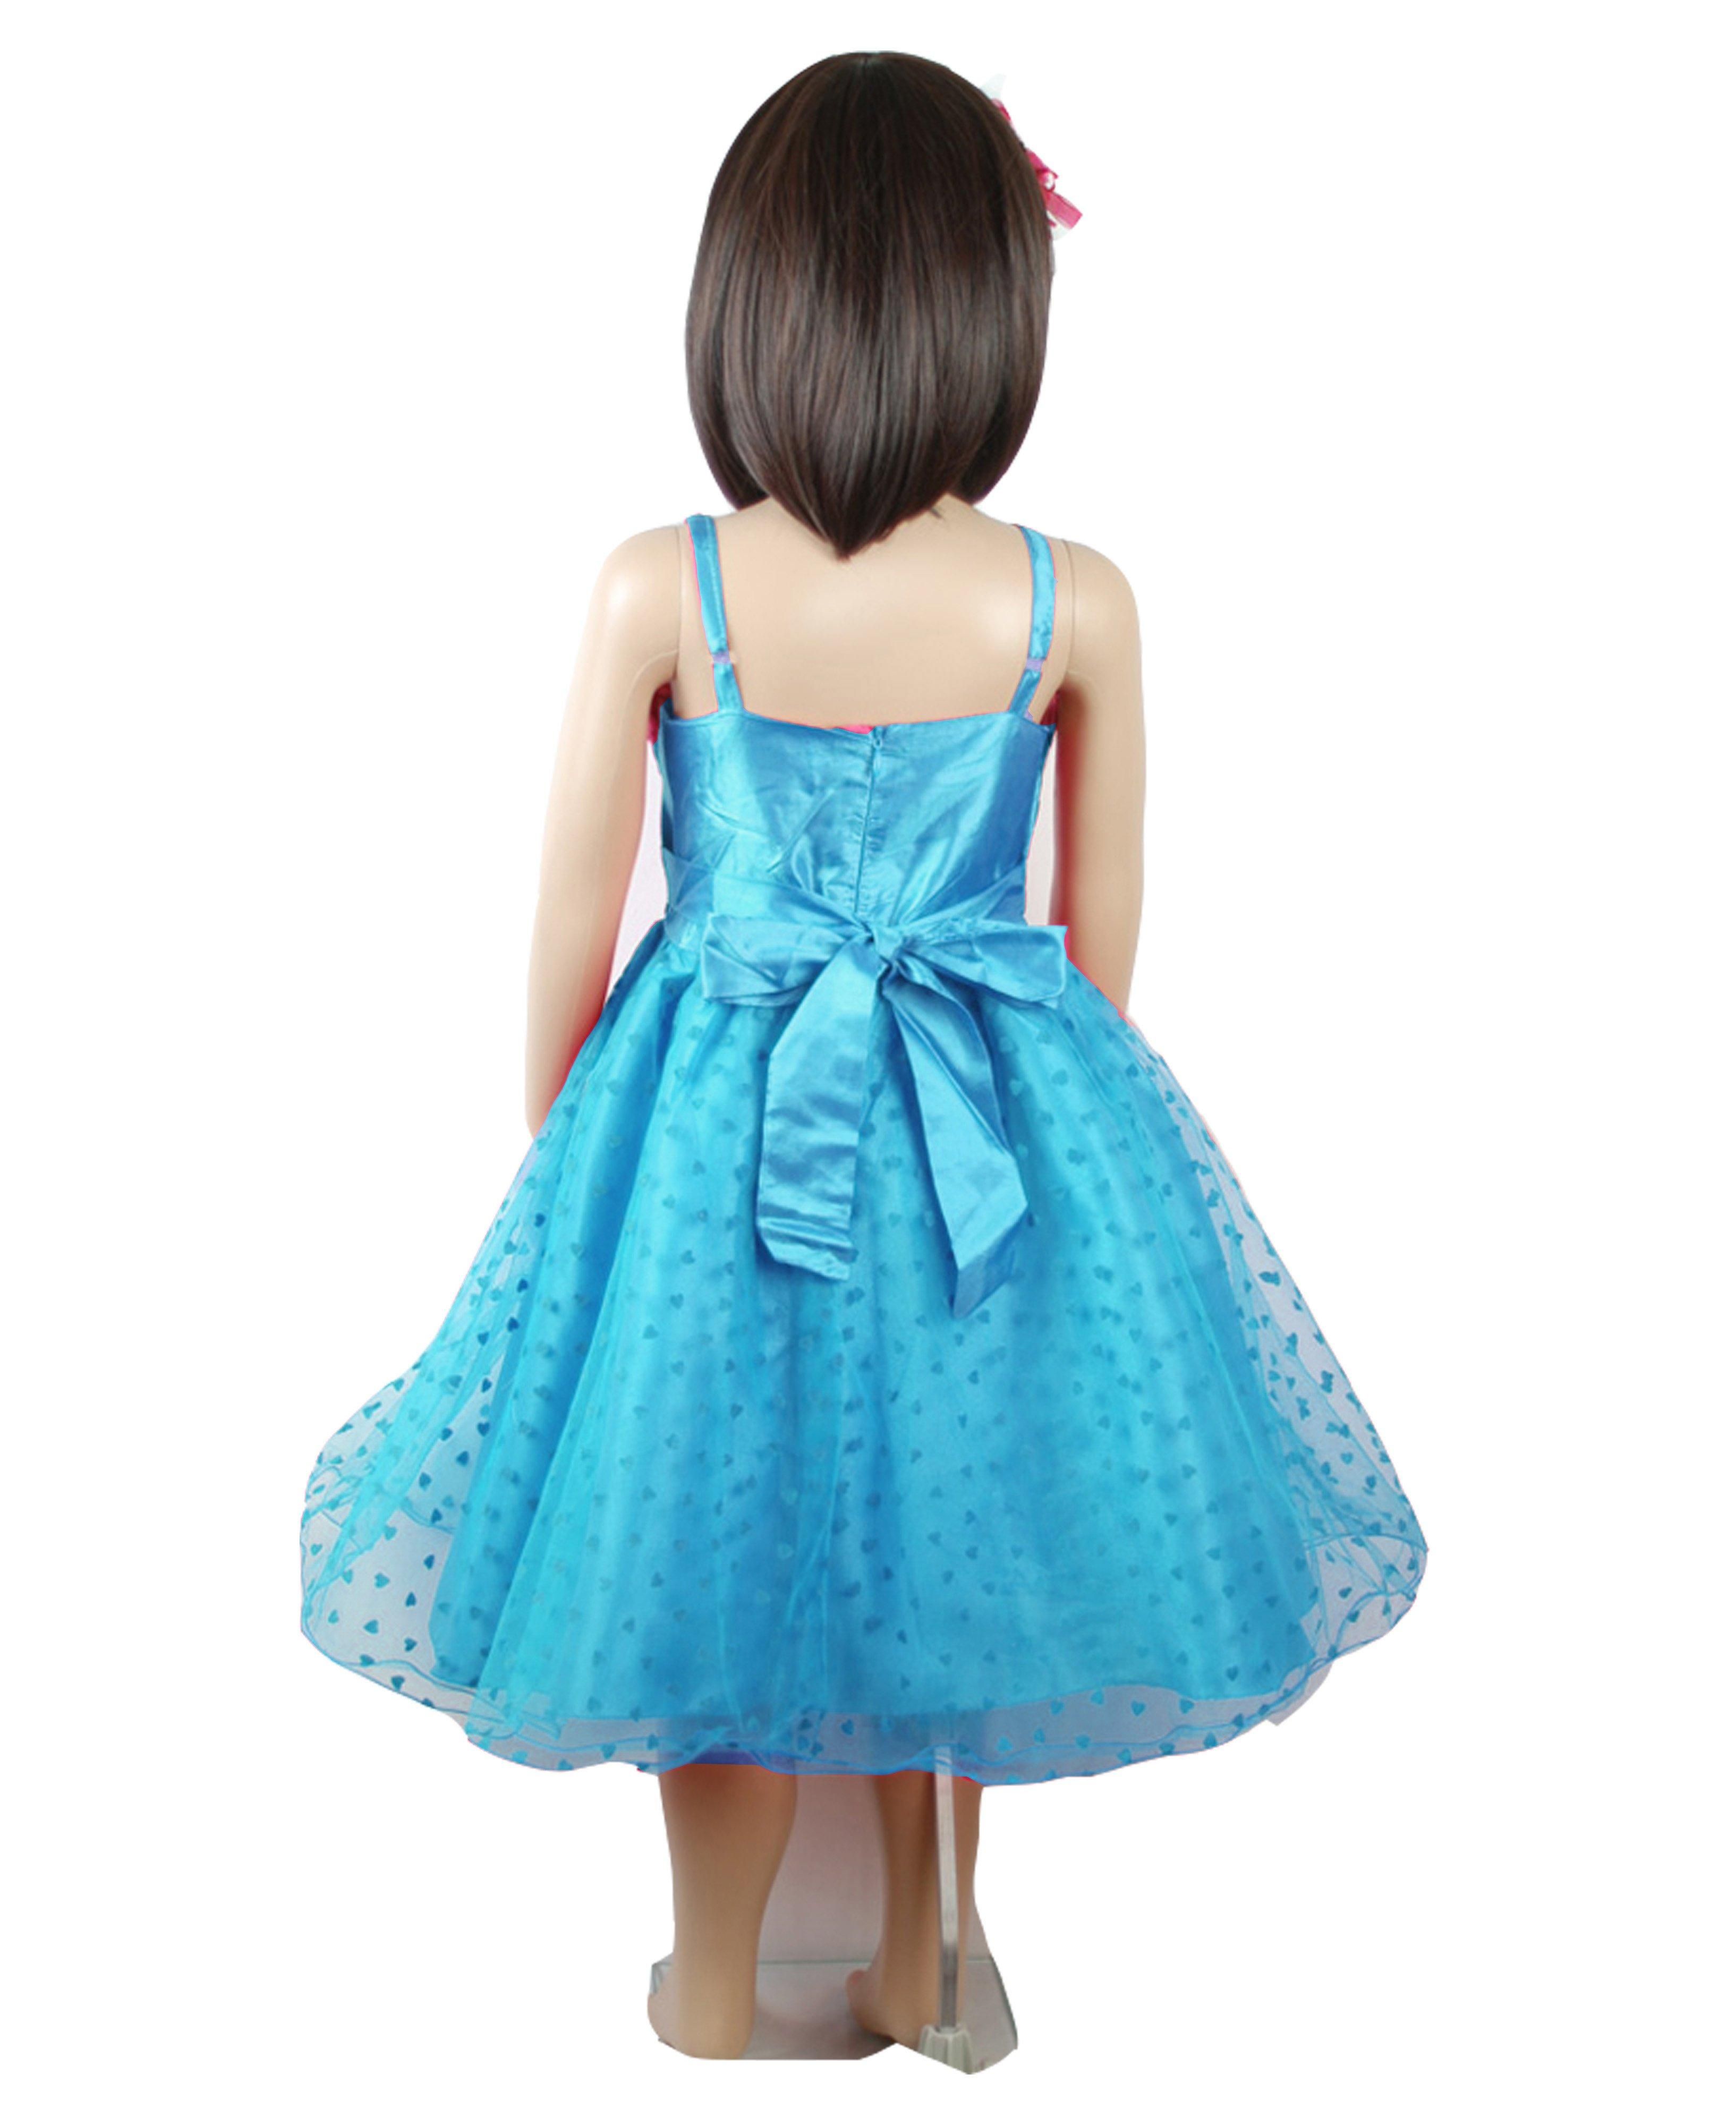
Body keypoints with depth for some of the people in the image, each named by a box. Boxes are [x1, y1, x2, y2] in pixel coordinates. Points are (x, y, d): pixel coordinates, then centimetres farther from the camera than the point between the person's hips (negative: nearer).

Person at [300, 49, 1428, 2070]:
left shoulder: (656, 589, -15)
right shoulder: (1077, 601, -12)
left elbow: (572, 926, -7)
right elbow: (1102, 932, -1)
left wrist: (559, 1139, 11)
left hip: (717, 1118, -1)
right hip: (1003, 1123, 1)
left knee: (724, 1538, 18)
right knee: (951, 1527, 22)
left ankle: (713, 2000, 39)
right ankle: (919, 1965, 43)